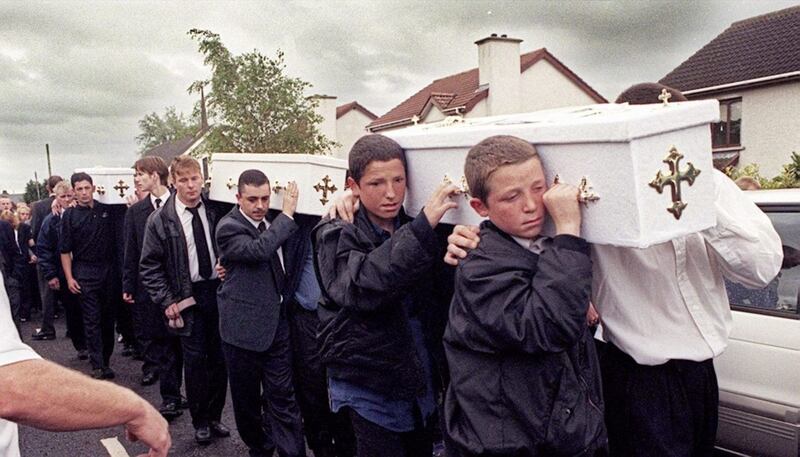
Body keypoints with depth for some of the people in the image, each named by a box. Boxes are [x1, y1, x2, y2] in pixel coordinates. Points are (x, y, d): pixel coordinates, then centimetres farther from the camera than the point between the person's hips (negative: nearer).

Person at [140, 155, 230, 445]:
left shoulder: (215, 211, -1)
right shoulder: (160, 220, -6)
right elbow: (149, 267, -3)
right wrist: (167, 301, -8)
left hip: (218, 291, 2)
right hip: (187, 298, -2)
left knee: (219, 357, 10)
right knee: (195, 361, 5)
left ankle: (214, 416, 27)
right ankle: (200, 421, 23)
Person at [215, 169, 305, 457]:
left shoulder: (271, 223, 7)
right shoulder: (228, 227, -12)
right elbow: (259, 250, -32)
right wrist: (287, 213, -24)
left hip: (277, 322, 4)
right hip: (244, 326, -4)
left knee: (283, 398, 4)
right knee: (247, 398, 13)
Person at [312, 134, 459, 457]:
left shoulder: (411, 230, 4)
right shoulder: (336, 237, -10)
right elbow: (361, 286, -30)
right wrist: (423, 227, -36)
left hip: (420, 381, 5)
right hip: (370, 387, -5)